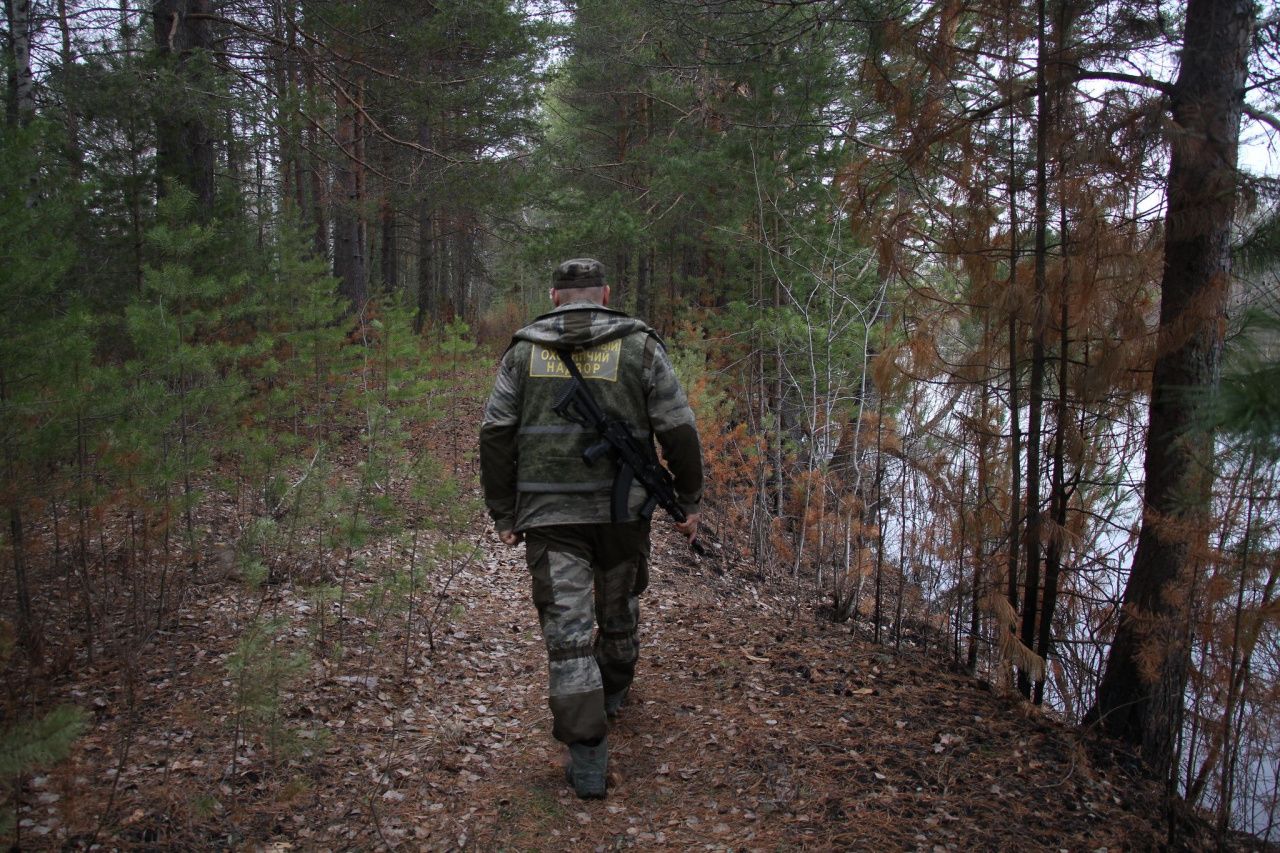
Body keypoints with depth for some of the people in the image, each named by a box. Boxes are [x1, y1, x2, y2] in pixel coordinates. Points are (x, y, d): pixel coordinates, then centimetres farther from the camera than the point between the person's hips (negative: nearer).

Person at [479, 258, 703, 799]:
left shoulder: (524, 351, 5)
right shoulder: (640, 346, 2)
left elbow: (496, 435, 1)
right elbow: (678, 430, -2)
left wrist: (502, 513, 7)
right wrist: (689, 501, 7)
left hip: (548, 512, 0)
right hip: (622, 508, 1)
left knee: (566, 627, 1)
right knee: (619, 610, 22)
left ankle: (586, 753, -1)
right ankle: (613, 691, 45)